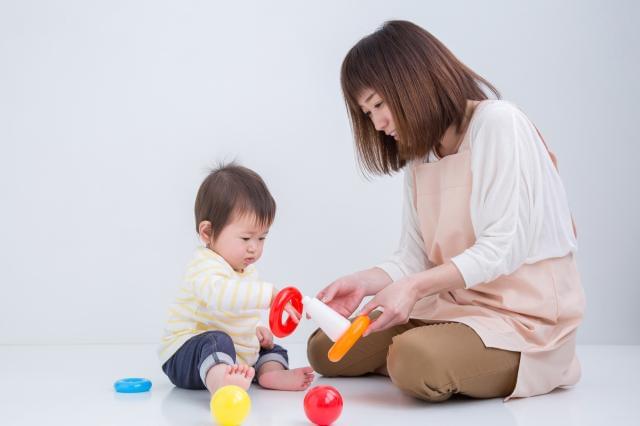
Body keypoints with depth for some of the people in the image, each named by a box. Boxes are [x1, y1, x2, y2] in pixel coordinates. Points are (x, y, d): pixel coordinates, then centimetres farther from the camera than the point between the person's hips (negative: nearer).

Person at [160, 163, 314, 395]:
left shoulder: (246, 272, 13)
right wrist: (270, 295, -52)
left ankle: (271, 373, -17)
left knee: (272, 349, 15)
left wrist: (255, 330, 8)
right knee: (217, 341, -37)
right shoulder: (206, 266, -20)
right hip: (188, 356, -10)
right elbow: (219, 293, -45)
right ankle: (219, 382, -67)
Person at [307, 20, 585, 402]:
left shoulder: (498, 123, -13)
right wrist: (363, 283, -13)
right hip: (453, 304, 8)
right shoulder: (419, 153, 13)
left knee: (415, 360, -35)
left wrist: (415, 286, -26)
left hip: (525, 315, -8)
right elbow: (415, 257, 5)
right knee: (325, 349, -1)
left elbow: (504, 246, -20)